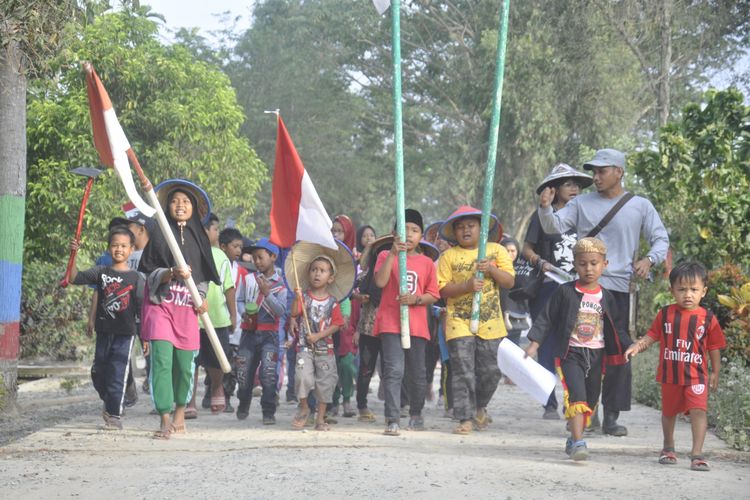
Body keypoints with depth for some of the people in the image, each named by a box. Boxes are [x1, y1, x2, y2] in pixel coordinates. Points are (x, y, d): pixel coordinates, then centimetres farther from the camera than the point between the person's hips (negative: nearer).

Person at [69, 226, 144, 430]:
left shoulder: (136, 278, -1)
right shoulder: (101, 272, 5)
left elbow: (142, 309, -1)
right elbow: (75, 278, -5)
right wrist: (74, 255, -17)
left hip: (124, 333, -3)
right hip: (104, 331, 3)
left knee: (117, 374, -5)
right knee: (98, 373, 11)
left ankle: (114, 415, 3)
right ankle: (109, 403, 35)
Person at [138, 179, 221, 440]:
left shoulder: (198, 237, 13)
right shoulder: (159, 235, 4)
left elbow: (204, 275, 19)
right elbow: (150, 273, -1)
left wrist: (202, 298, 1)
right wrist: (172, 273, -20)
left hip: (187, 308, 3)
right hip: (161, 305, -3)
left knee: (185, 364, 4)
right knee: (162, 360, -14)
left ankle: (180, 413, 26)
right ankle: (165, 421, -16)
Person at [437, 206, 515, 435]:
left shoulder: (496, 250, 7)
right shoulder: (449, 256, 3)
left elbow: (509, 281, 1)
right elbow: (442, 289, -3)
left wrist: (492, 269, -16)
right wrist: (467, 286, -18)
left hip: (490, 322, 2)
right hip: (459, 322, -2)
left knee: (490, 371, 5)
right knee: (463, 372, -7)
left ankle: (479, 407, 32)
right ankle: (466, 418, -2)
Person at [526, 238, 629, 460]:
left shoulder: (606, 298, 7)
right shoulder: (565, 292, -3)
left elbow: (615, 328, 14)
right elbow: (547, 319, 0)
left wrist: (627, 347, 2)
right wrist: (534, 343, -7)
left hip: (596, 355, 4)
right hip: (570, 353, -4)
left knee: (591, 400, 11)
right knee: (576, 396, -19)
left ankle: (573, 440, 28)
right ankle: (578, 443, -22)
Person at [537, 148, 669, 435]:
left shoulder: (640, 207, 6)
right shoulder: (582, 204, 8)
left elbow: (661, 239, 7)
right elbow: (554, 227, 0)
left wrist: (650, 260, -13)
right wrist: (545, 208, -21)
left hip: (619, 288, 0)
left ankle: (611, 416, 8)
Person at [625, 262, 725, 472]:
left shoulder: (707, 318, -5)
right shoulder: (666, 314, -2)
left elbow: (714, 348, 2)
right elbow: (652, 336, 3)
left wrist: (715, 372, 2)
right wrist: (638, 346, -15)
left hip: (696, 375, -2)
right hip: (670, 375, 2)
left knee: (698, 410, -17)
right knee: (669, 411, 19)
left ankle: (697, 453, -15)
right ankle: (668, 448, 39)